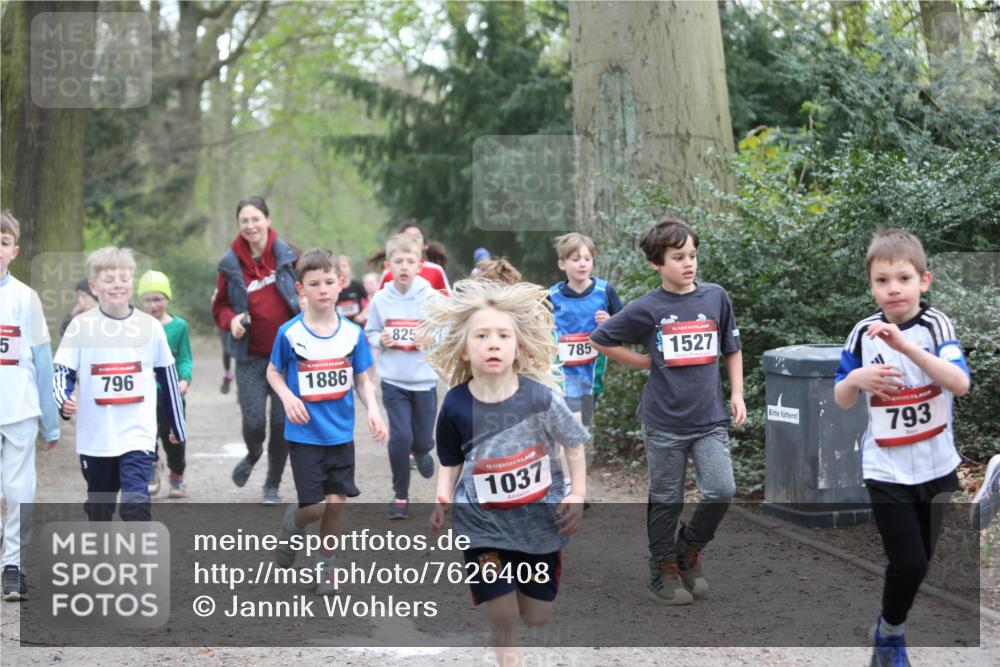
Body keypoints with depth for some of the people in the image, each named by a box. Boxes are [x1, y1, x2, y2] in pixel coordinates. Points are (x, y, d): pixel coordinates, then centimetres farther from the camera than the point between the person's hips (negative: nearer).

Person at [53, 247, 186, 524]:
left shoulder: (150, 326, 1)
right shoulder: (81, 326, -3)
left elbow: (168, 377, 10)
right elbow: (63, 371, 0)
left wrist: (177, 426, 16)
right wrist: (62, 400, -22)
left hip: (138, 435, -1)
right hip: (95, 436, 1)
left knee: (136, 503, -14)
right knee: (99, 506, 16)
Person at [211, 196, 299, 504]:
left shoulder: (287, 255, -2)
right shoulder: (231, 264, 0)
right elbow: (220, 306, 9)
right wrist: (231, 321, -12)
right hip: (250, 357, 0)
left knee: (283, 423, 3)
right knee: (253, 423, -8)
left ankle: (273, 485, 23)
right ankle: (253, 455, 28)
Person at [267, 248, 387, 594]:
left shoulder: (352, 332, -1)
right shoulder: (289, 333, -8)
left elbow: (363, 378, 5)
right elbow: (273, 372, 4)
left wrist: (373, 409, -12)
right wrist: (287, 397, -15)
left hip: (341, 433, 3)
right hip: (305, 434, -2)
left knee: (337, 502, 3)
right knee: (315, 507, -5)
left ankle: (324, 565, 24)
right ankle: (292, 523, 31)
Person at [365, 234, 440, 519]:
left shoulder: (431, 297, -10)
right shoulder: (381, 299, -5)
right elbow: (369, 333, 8)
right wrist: (380, 340, -13)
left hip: (424, 380, 0)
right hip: (393, 380, 0)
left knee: (423, 440, 9)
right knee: (400, 437, -8)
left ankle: (420, 453, 48)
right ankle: (400, 495, 11)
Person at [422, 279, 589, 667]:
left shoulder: (540, 397, -17)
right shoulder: (456, 406, -13)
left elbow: (574, 444, -2)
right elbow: (451, 464, 2)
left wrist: (578, 496, -8)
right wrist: (443, 501, -13)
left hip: (539, 518, 0)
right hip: (484, 522, 0)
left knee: (537, 616, 12)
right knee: (502, 616, -3)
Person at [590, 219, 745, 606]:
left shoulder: (716, 297, 2)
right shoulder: (647, 309, -4)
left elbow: (732, 349, 15)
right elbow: (601, 341, 5)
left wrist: (737, 394, 6)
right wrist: (644, 362, 2)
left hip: (710, 418, 2)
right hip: (664, 421, -2)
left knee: (721, 491, -11)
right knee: (666, 501, 6)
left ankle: (690, 548, 15)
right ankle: (663, 571, 21)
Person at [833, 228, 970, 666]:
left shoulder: (935, 325, -10)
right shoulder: (863, 334, -5)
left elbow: (960, 384, -25)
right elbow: (841, 401, 4)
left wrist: (905, 346, -34)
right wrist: (856, 378, -19)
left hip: (938, 467, 1)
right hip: (887, 471, -1)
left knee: (927, 560, 13)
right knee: (909, 564, -9)